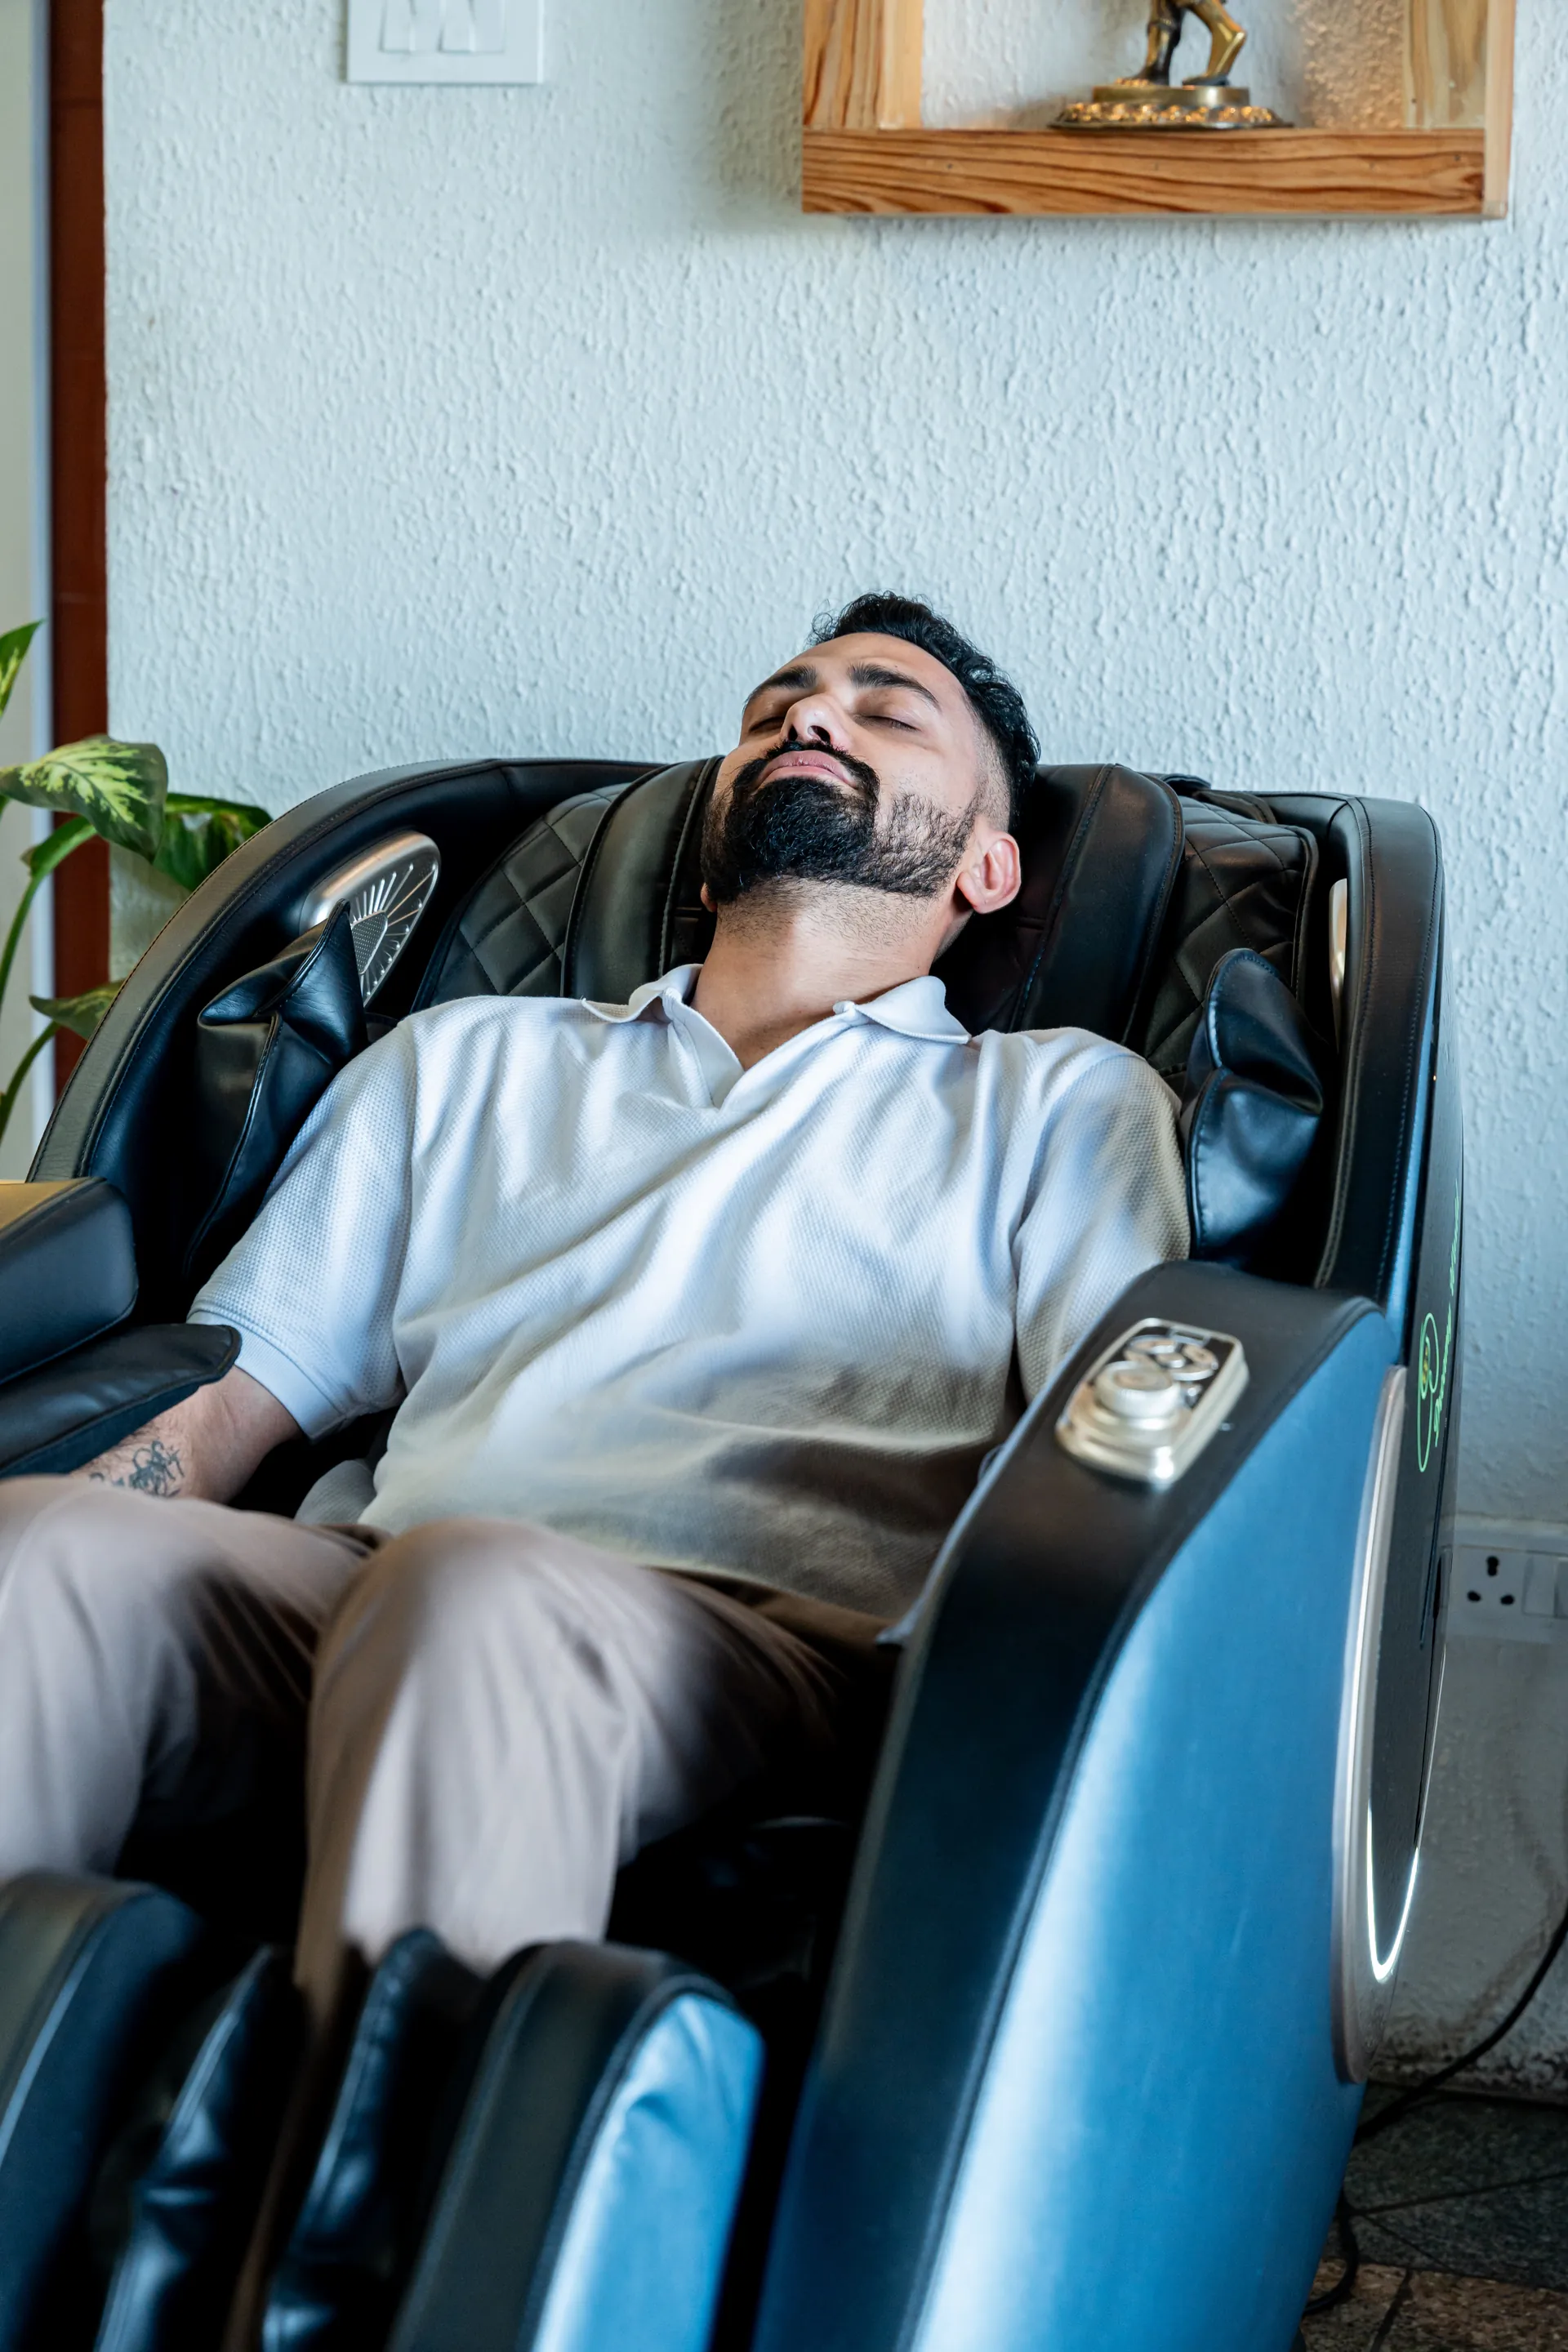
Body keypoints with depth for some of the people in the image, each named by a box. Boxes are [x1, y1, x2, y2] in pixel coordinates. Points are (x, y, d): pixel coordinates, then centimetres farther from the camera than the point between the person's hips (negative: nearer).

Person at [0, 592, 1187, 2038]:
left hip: (760, 1629, -3)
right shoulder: (463, 1063, 32)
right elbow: (227, 1408, 24)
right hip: (374, 1583, 3)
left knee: (470, 1595, -38)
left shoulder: (1061, 1101, 23)